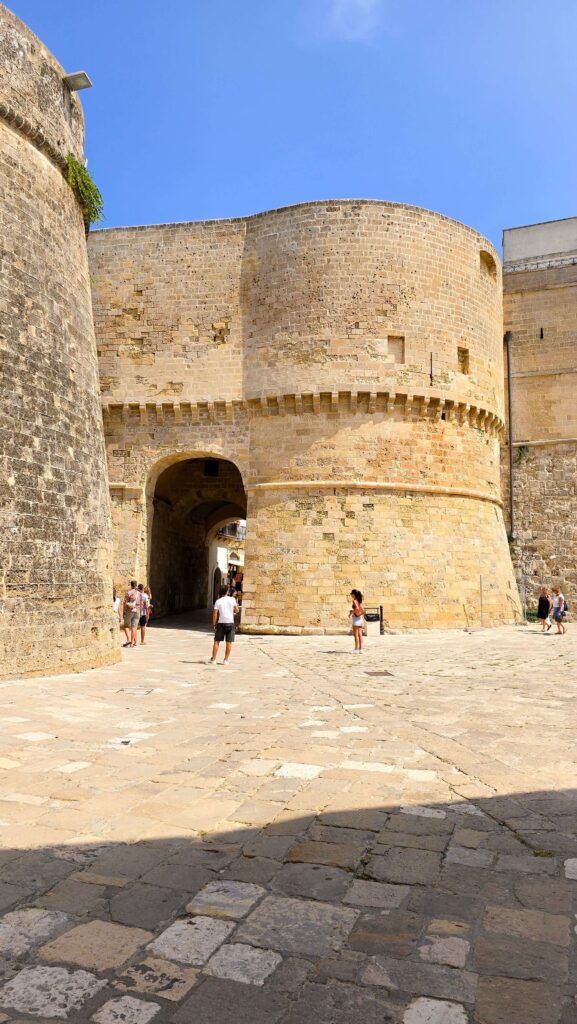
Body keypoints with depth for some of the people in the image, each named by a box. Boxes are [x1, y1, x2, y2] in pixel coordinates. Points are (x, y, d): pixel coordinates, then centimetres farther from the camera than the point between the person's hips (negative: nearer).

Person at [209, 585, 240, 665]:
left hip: (220, 623, 0)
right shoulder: (232, 599, -3)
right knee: (229, 642, 6)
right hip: (230, 622, 0)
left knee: (217, 641, 7)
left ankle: (213, 659, 7)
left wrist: (214, 624, 2)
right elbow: (237, 611, 1)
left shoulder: (218, 601, -3)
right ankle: (226, 660, 7)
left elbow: (215, 614, -6)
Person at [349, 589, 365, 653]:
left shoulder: (354, 600, -11)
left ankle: (356, 649, -6)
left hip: (356, 618, -8)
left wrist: (352, 612, -12)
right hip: (360, 618, 8)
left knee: (356, 634, -5)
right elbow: (363, 611, 12)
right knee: (360, 634, 8)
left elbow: (357, 608, -27)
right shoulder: (360, 601, 13)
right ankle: (360, 649, 9)